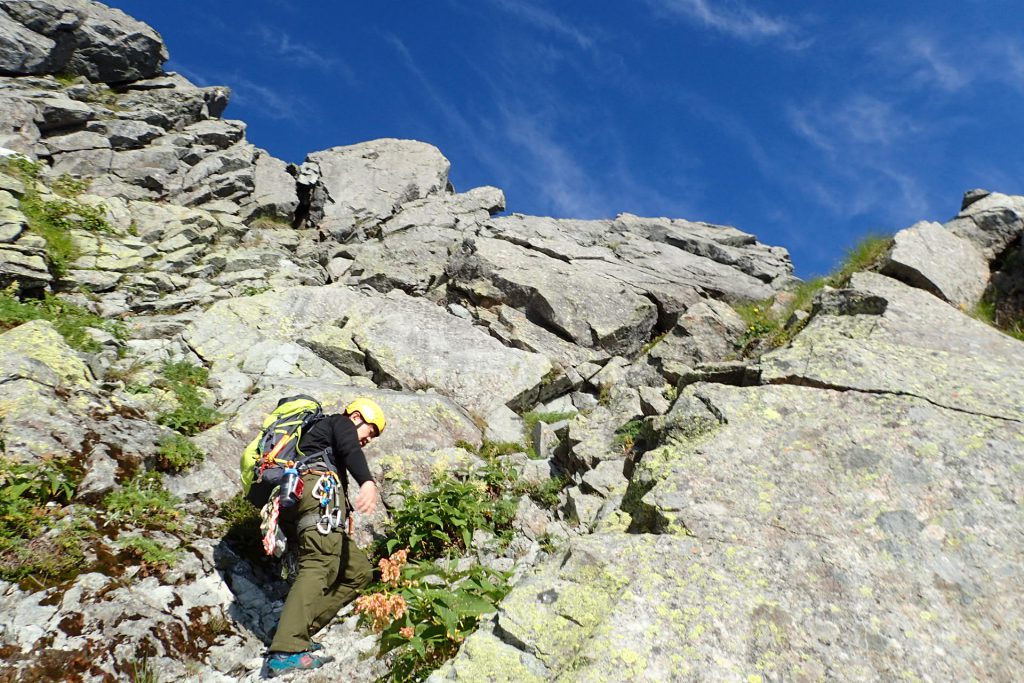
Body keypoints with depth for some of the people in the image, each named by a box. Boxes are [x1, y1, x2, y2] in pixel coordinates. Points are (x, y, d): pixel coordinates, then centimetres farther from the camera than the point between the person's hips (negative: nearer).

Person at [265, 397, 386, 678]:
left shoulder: (321, 433, 41)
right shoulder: (340, 422, 15)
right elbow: (350, 449, -9)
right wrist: (368, 482, -28)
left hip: (294, 512, 9)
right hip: (317, 485, -9)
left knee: (359, 571, 7)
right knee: (320, 564, -24)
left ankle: (299, 633, -3)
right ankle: (286, 652, -37)